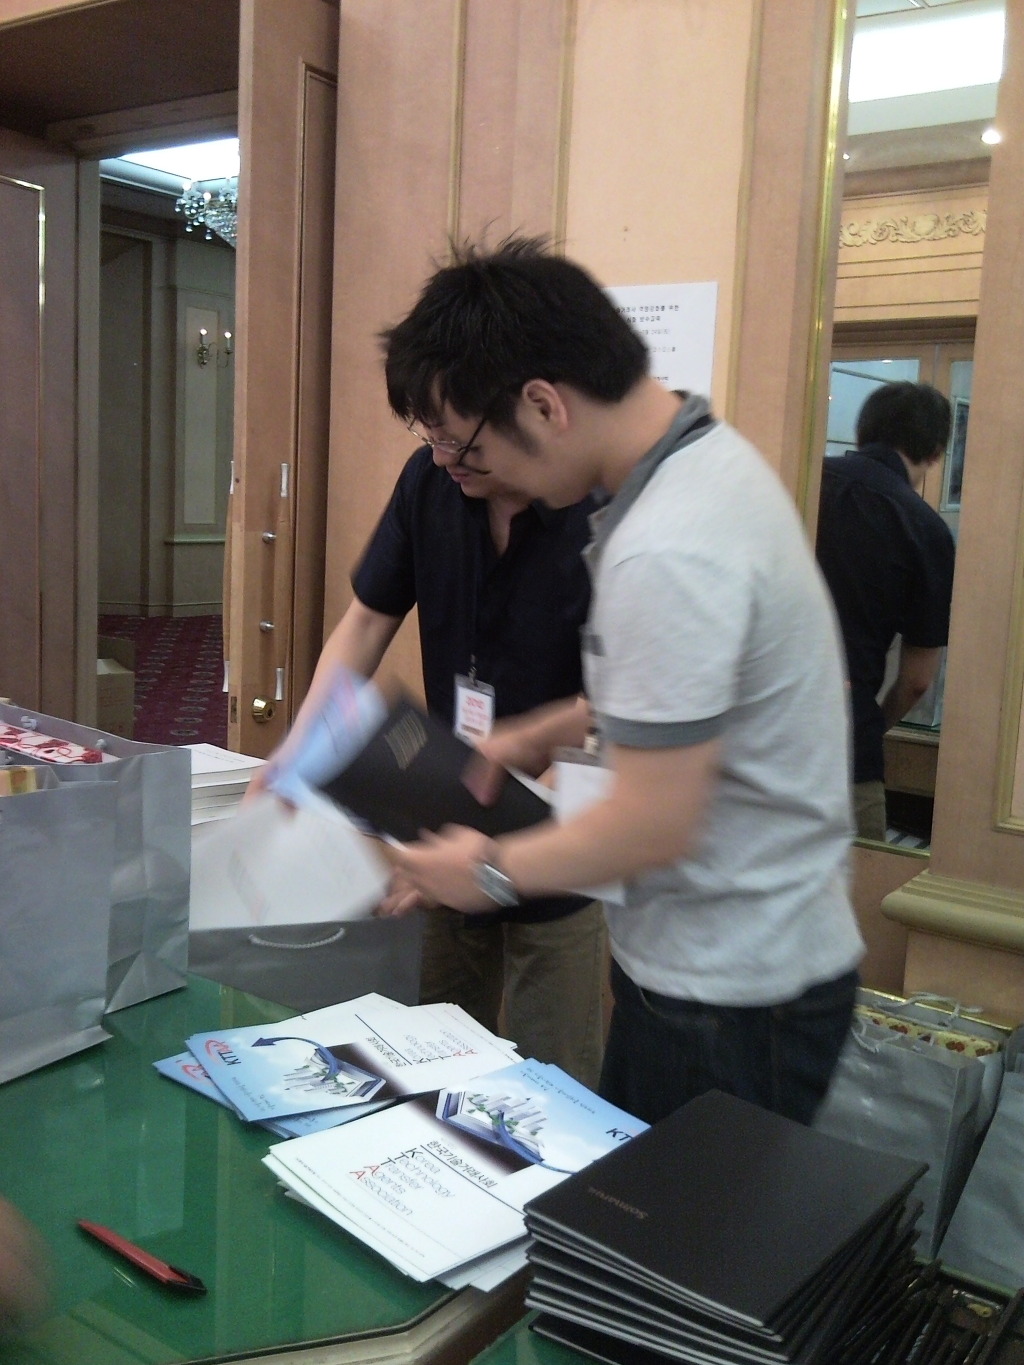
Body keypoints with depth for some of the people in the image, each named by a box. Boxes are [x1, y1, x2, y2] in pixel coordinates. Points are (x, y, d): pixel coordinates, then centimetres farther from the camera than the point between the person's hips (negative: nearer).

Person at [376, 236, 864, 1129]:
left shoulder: (665, 553, -28)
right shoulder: (709, 453, 4)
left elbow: (654, 825, -24)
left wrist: (490, 872, -9)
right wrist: (542, 735, 15)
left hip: (727, 993, -9)